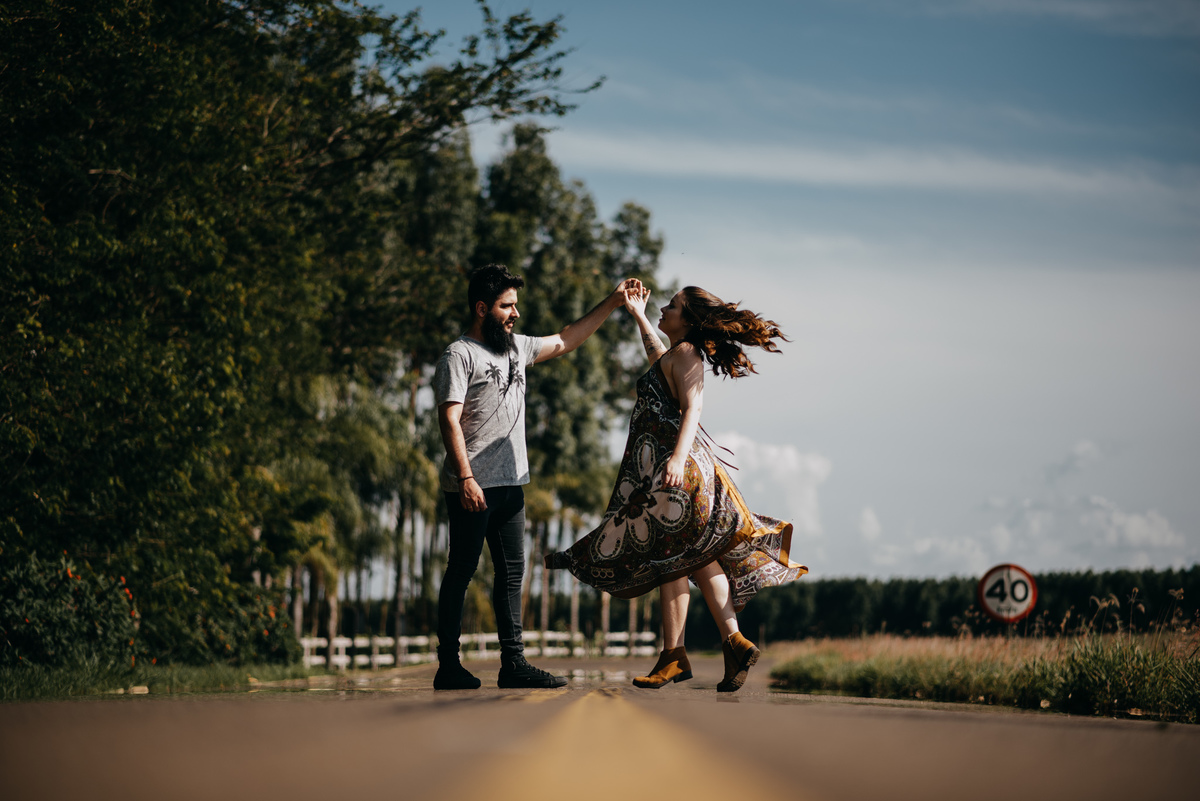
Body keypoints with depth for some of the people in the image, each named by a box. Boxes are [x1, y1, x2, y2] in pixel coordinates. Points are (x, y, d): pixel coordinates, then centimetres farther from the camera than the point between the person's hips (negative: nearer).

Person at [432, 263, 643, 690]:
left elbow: (564, 341, 29)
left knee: (511, 571, 6)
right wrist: (465, 478, -23)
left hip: (510, 482, 8)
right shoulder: (459, 355, -7)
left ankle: (513, 663, 8)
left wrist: (613, 302, 26)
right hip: (472, 487, -8)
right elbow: (449, 419, -14)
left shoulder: (516, 347, 16)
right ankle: (449, 667, 2)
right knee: (461, 570, -3)